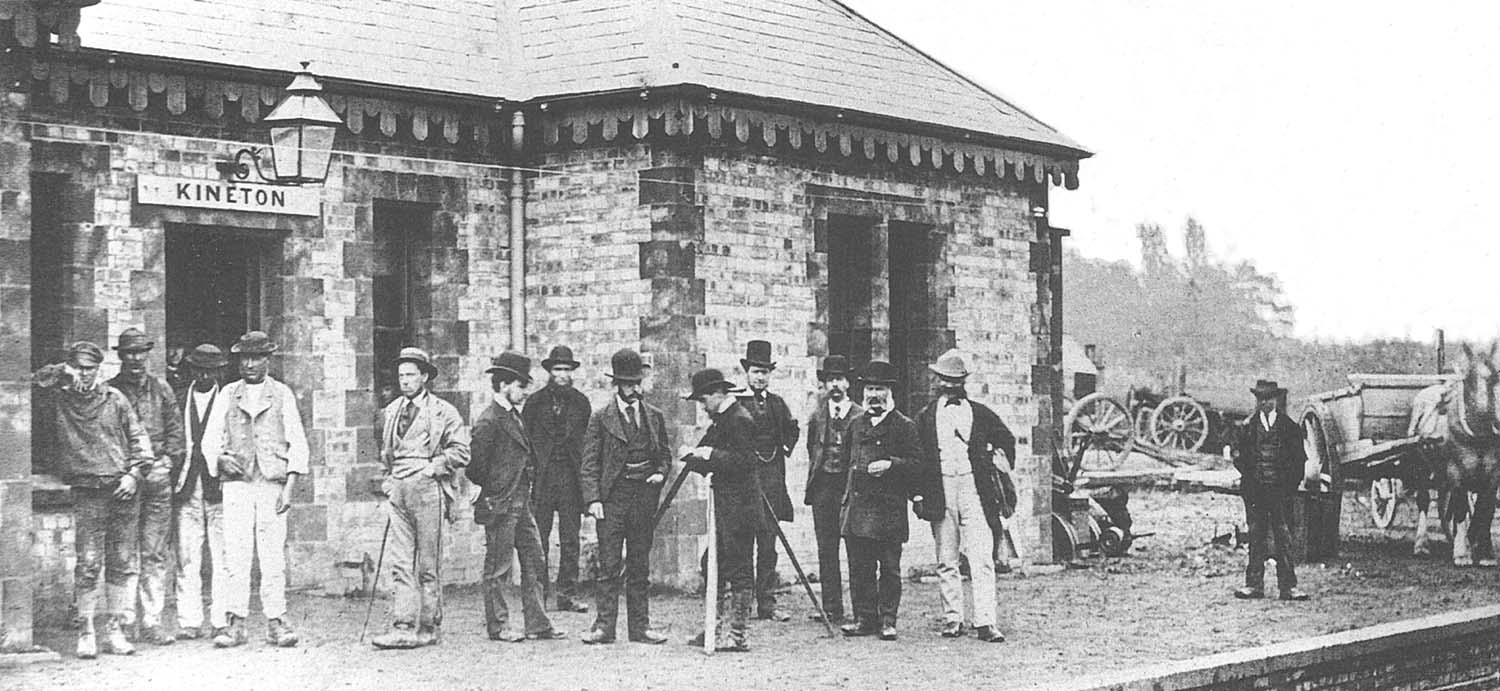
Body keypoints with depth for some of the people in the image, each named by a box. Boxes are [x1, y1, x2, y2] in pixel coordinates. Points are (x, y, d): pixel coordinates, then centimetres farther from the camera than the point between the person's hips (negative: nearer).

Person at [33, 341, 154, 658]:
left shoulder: (115, 399, 11)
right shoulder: (59, 401, 6)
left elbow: (138, 436, 10)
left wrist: (135, 473, -2)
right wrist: (63, 372, -10)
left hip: (122, 490, 2)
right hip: (87, 492, -2)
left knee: (123, 564, 3)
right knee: (88, 564, -7)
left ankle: (115, 630, 8)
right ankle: (86, 632, -1)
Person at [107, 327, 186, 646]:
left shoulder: (161, 390, 12)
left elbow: (175, 431, 12)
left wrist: (165, 462, -3)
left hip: (157, 478, 2)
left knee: (155, 553, 1)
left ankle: (152, 622, 3)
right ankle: (125, 621, 1)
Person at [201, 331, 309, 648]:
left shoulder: (282, 394, 8)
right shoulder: (228, 394, 13)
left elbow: (297, 443, 5)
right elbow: (210, 437, 13)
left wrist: (290, 487, -5)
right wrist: (220, 457, -9)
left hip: (272, 483, -1)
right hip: (236, 482, 1)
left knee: (273, 556, -5)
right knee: (235, 554, -5)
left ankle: (276, 622, 0)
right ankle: (235, 622, -4)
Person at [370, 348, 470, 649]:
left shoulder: (443, 411, 0)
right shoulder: (392, 410, 17)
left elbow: (461, 452, -4)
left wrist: (431, 467, -10)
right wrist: (388, 477, 16)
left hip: (427, 488, -5)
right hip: (398, 489, 5)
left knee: (428, 565, 0)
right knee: (401, 564, -2)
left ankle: (428, 628, 6)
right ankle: (403, 627, -5)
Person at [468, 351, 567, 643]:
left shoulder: (515, 416, 15)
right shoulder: (488, 422, -15)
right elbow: (476, 468, -16)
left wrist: (529, 473, 11)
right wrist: (494, 490, -5)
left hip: (522, 503, 9)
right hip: (500, 506, -9)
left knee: (535, 563, 8)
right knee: (498, 568, 0)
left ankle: (538, 624, 12)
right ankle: (498, 626, 7)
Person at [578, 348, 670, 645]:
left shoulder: (655, 417, 11)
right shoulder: (600, 417, 1)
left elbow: (664, 454, 21)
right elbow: (590, 463, -2)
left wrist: (660, 473, 0)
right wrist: (593, 499, -11)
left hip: (645, 497, 3)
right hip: (612, 496, -3)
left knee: (640, 567, 8)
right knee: (609, 566, -4)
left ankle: (640, 626, 11)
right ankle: (604, 626, -1)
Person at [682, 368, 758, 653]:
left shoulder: (740, 420, -15)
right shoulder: (721, 419, 15)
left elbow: (745, 463, -21)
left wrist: (712, 455, -20)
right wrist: (697, 458, 5)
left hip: (739, 509, -10)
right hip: (724, 508, 10)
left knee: (738, 570, -5)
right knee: (713, 565, 13)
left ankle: (739, 634, 0)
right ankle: (714, 629, 20)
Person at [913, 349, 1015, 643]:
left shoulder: (979, 413, 11)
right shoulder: (926, 416, 11)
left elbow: (1007, 440, 21)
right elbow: (916, 455, 11)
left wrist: (1000, 469, 11)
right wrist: (919, 492, 3)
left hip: (974, 489, -1)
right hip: (940, 491, 1)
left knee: (981, 558, -9)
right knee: (946, 561, 4)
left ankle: (984, 622, -13)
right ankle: (953, 620, 11)